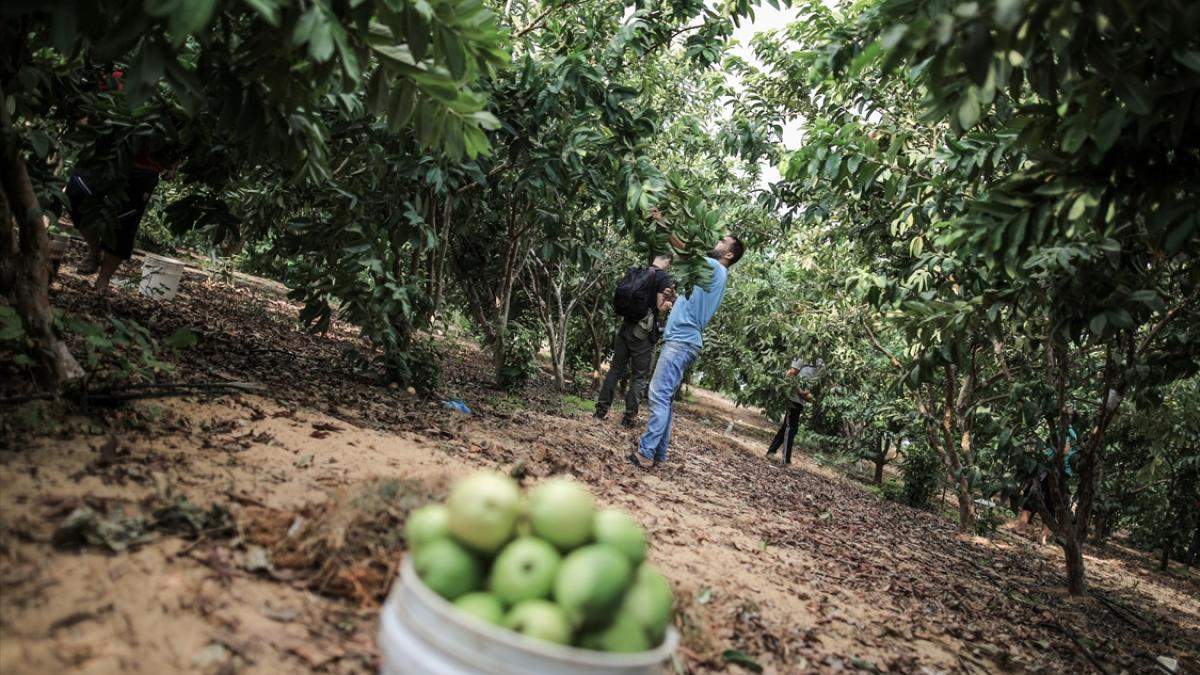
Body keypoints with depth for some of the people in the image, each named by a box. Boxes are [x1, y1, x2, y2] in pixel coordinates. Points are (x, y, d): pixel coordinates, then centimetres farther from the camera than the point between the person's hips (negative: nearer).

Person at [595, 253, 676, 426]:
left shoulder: (633, 272, 9)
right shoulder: (663, 278, -8)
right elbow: (661, 306, -12)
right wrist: (672, 300, 3)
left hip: (624, 328, 5)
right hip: (643, 333, -5)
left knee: (615, 369, 12)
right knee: (639, 376, 3)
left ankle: (601, 409, 11)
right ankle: (629, 416, 1)